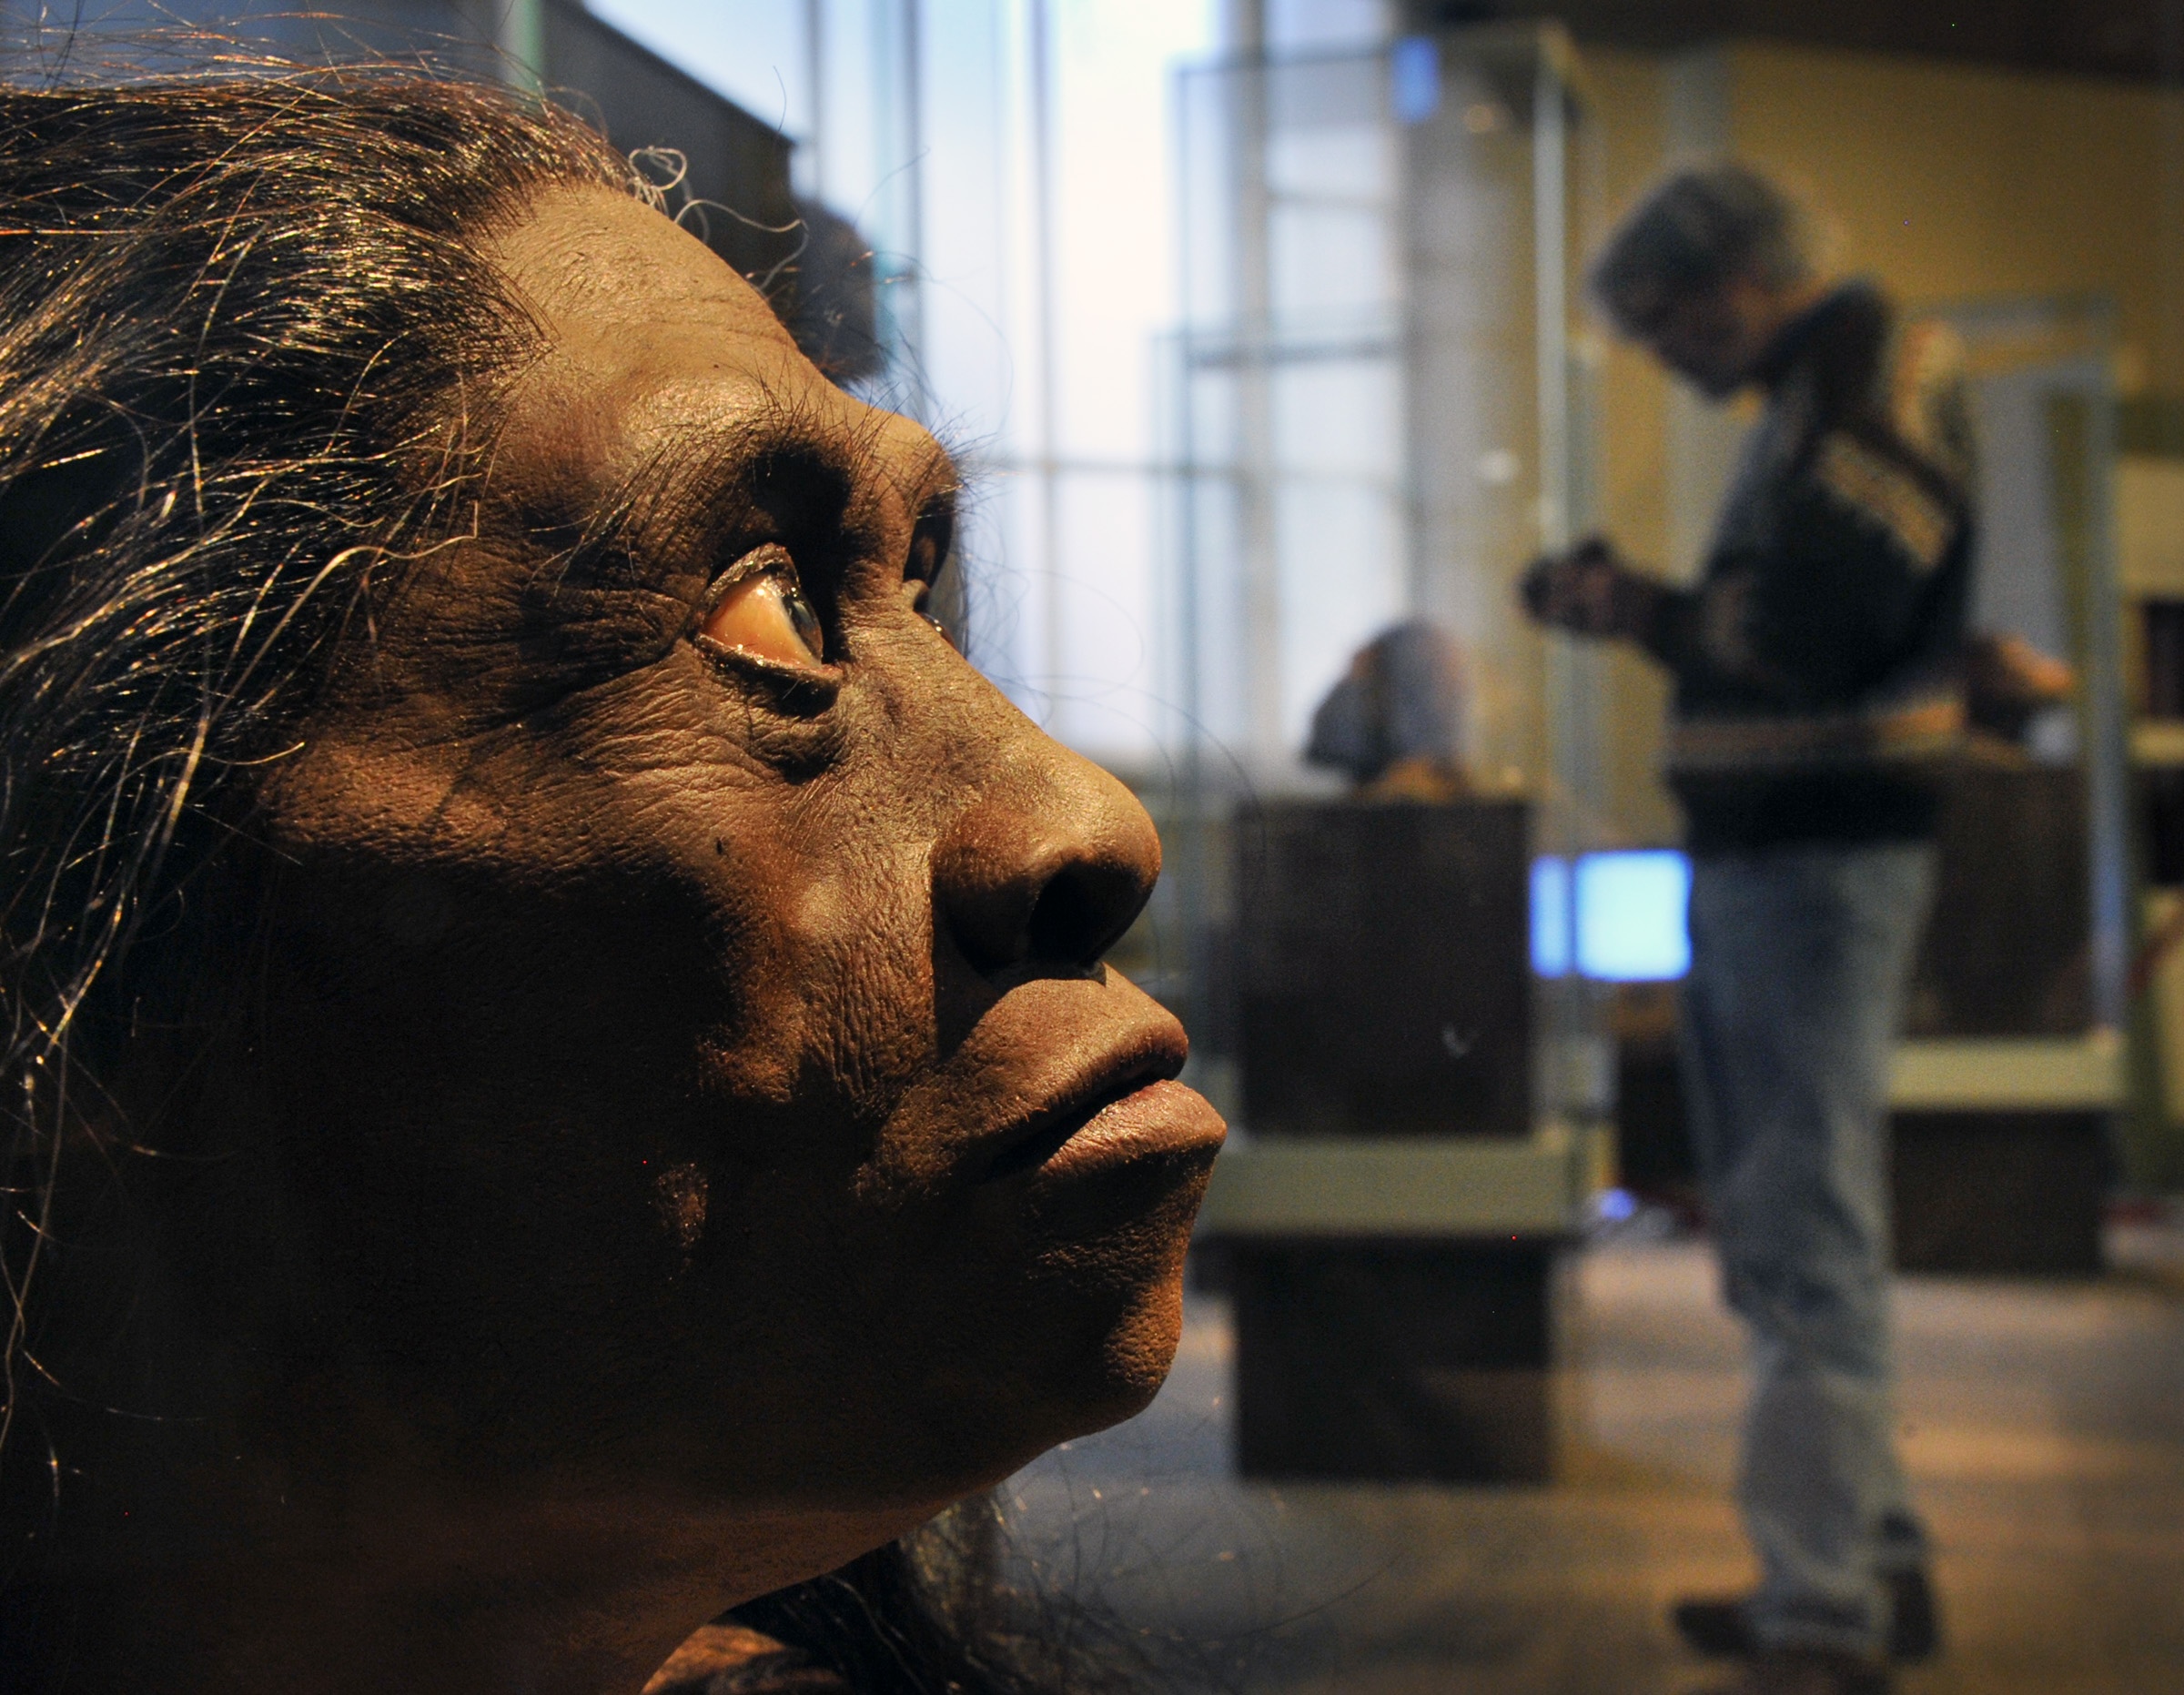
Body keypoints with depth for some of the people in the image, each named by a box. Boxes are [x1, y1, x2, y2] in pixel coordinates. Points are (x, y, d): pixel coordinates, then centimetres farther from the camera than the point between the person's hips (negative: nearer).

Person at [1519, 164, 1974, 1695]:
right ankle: (1874, 1565, 27)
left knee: (1808, 1238, -9)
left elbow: (1817, 619, -22)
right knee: (1797, 1226, 16)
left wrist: (1655, 611, -6)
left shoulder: (1875, 376, -11)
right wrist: (1645, 608, 8)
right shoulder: (1819, 391, 20)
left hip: (1820, 861, -11)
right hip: (1765, 855, 11)